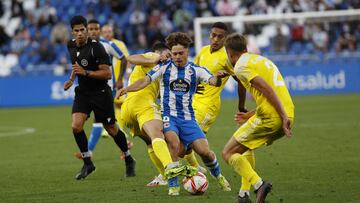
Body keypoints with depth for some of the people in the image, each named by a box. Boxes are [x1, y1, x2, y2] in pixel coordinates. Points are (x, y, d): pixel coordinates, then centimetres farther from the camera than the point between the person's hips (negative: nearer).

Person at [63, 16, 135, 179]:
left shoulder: (96, 47, -19)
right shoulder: (71, 46, 2)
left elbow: (107, 73, -22)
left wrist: (85, 72, -28)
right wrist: (71, 79, 14)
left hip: (100, 92, -5)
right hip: (82, 92, 5)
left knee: (111, 129, 7)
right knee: (76, 126, -15)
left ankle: (129, 160, 29)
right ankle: (87, 163, 0)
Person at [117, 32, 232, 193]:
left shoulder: (196, 70, 4)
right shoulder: (164, 67, 1)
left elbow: (213, 81, -11)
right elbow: (145, 80, -8)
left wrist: (218, 78, -35)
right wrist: (127, 89, -24)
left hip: (188, 118, 2)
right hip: (168, 116, -2)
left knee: (204, 151, -9)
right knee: (174, 143, -30)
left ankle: (218, 176, 21)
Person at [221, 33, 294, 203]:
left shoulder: (241, 66, -3)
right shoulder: (261, 59, 25)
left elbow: (267, 89, -15)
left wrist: (284, 117, -19)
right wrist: (251, 115, 33)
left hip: (269, 118, -8)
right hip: (287, 115, 8)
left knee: (228, 153, 2)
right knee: (246, 147, 29)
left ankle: (258, 184, -18)